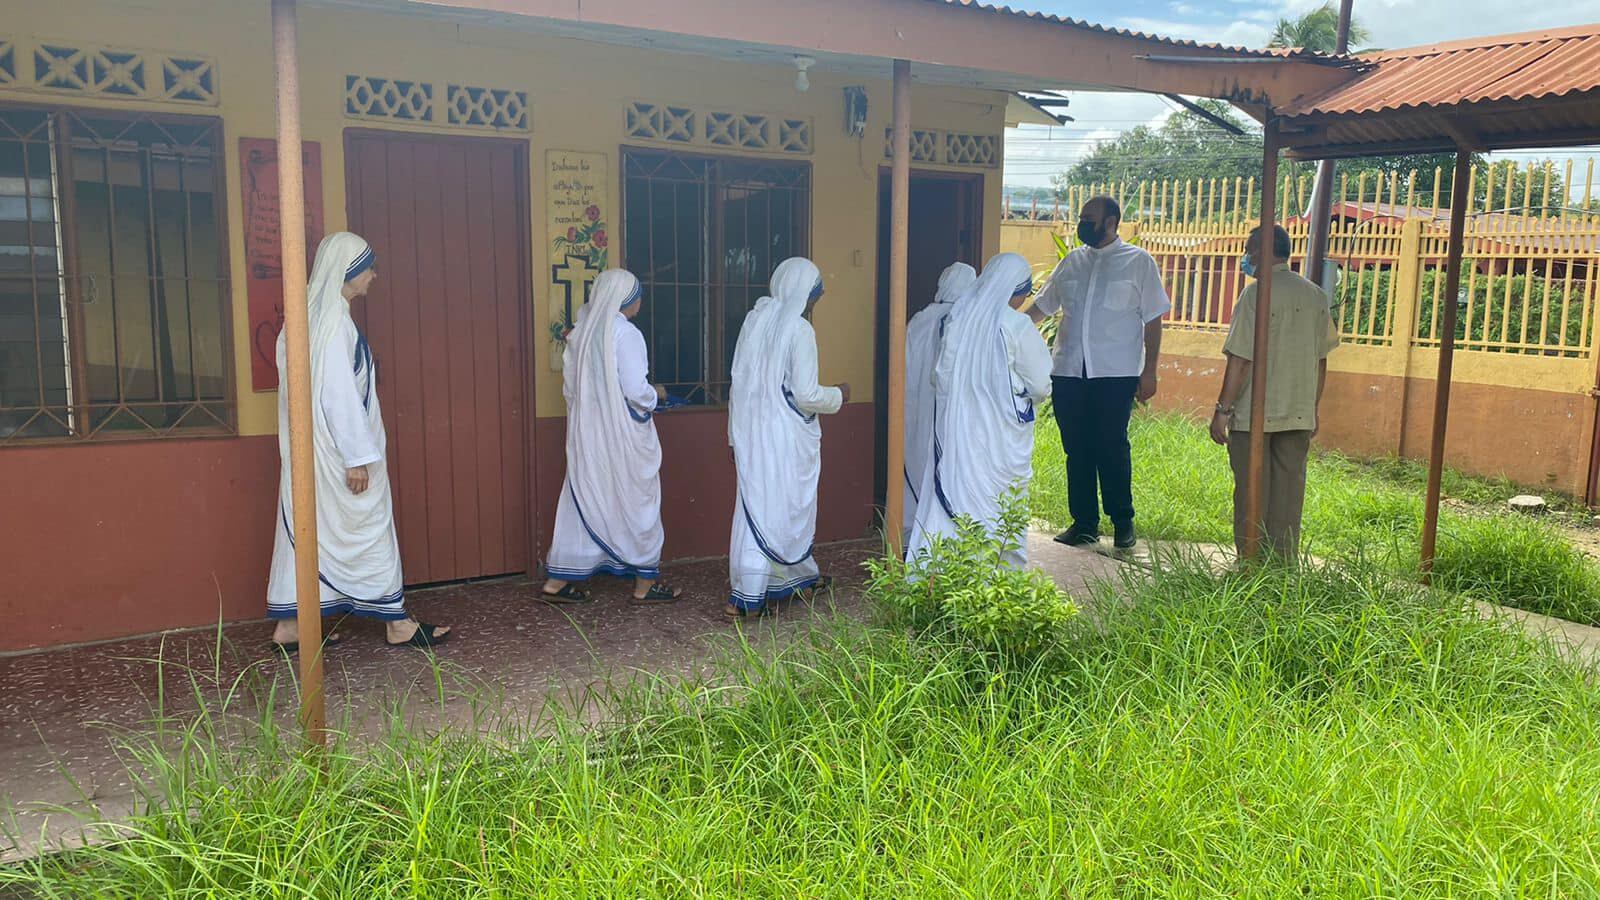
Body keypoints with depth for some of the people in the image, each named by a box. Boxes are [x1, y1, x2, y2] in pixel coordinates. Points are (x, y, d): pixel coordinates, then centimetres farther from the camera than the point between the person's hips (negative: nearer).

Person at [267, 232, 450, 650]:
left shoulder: (317, 314, 12)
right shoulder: (333, 319, -17)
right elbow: (337, 392, -21)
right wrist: (357, 457, -20)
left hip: (313, 445, 9)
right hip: (338, 449, -9)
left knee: (306, 529, 11)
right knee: (368, 530, -1)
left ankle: (290, 625, 16)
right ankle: (398, 624, 8)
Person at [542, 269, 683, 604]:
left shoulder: (580, 332, 6)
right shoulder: (625, 333, -15)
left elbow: (569, 387, 11)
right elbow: (636, 390, -18)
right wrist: (656, 393, 1)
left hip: (585, 433, 7)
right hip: (622, 436, -7)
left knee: (583, 500, 12)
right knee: (636, 502, 6)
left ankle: (558, 580, 14)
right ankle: (645, 583, 15)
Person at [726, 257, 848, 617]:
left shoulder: (754, 320, 5)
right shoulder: (799, 329, -14)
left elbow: (738, 383, 9)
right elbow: (806, 394, -17)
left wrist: (736, 436, 16)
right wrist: (838, 395, 3)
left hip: (751, 434, 6)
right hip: (786, 438, -6)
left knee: (755, 507, 10)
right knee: (787, 508, 6)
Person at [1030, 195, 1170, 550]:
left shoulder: (1138, 262, 2)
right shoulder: (1071, 262, 13)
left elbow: (1153, 320, 1)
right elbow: (1042, 305, 22)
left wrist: (1149, 371, -5)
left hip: (1116, 374, -4)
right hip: (1069, 372, 4)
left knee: (1112, 447, -4)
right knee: (1076, 450, 6)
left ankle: (1123, 521, 11)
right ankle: (1084, 522, 15)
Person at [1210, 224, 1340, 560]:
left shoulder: (1257, 294, -11)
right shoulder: (1316, 296, 8)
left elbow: (1240, 360, -15)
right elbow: (1321, 360, 13)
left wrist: (1222, 410, -10)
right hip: (1300, 414, 5)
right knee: (1289, 494, 10)